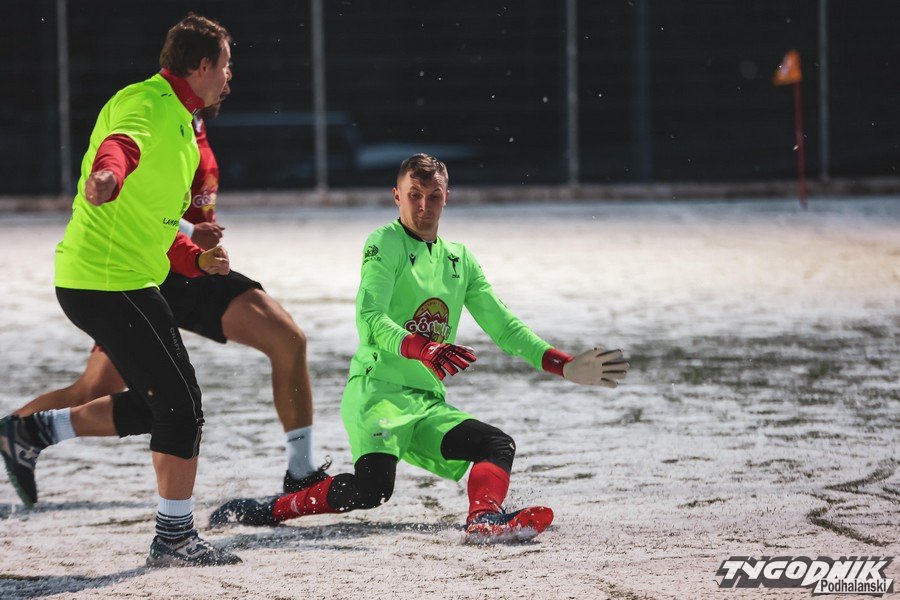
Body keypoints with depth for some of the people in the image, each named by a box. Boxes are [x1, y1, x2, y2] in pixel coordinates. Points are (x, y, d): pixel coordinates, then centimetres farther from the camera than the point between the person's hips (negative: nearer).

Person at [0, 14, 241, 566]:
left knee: (159, 405, 13)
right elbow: (123, 142, -41)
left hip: (131, 282, 10)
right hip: (106, 283, -10)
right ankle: (175, 537, -4)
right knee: (181, 403, -10)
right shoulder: (145, 102, -15)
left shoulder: (181, 120, 18)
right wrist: (108, 173, -62)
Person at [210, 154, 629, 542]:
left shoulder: (460, 259, 20)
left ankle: (484, 518, -40)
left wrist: (565, 366, 12)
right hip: (377, 389, -7)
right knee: (372, 487, -30)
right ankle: (269, 510, -17)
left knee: (500, 445, -14)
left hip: (429, 405, 7)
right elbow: (369, 319, -16)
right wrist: (420, 349, -34)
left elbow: (503, 326, 23)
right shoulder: (385, 244, -1)